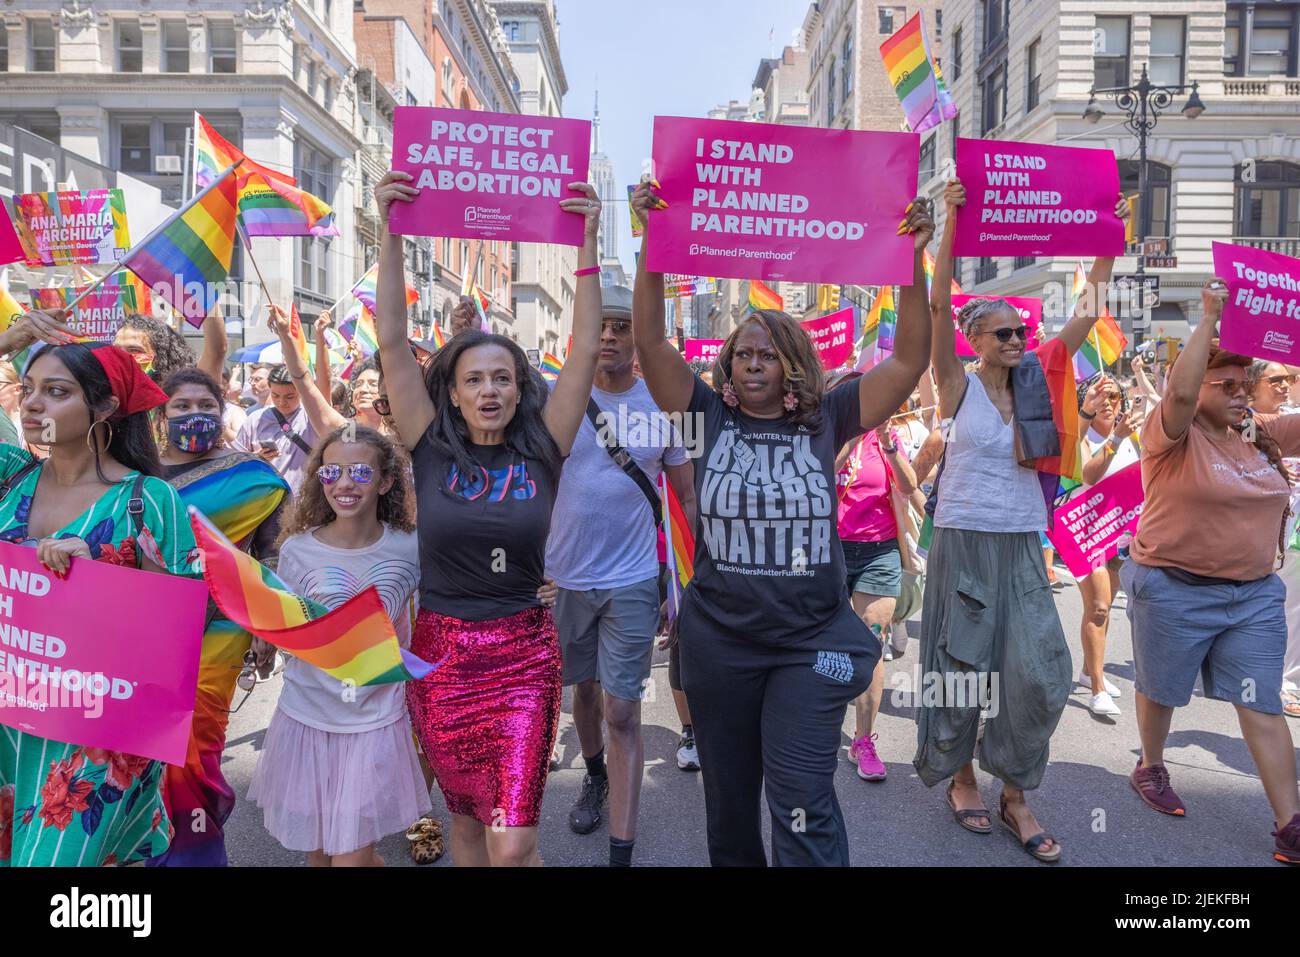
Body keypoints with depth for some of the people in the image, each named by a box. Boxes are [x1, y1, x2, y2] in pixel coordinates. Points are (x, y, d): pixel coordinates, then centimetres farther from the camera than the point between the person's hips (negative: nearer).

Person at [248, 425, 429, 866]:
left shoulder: (410, 549, -8)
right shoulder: (297, 551, -7)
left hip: (374, 724, -1)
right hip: (306, 720, 2)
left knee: (351, 856, 1)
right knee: (318, 853, 15)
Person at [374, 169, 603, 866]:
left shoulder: (541, 453, -3)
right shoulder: (431, 450, -2)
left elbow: (584, 350, -9)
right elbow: (391, 342, -8)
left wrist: (587, 245, -13)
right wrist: (391, 232, -13)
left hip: (523, 658, -1)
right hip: (440, 654, 2)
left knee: (513, 843, -4)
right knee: (465, 817, 17)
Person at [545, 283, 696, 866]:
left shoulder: (664, 407, -2)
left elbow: (687, 497, 5)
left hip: (632, 581, -2)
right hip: (566, 576, 2)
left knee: (623, 711, -2)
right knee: (583, 686, 20)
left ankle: (622, 853, 5)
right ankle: (594, 777, 47)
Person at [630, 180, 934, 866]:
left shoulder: (826, 420, -2)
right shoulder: (710, 414, -2)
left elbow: (910, 360, -6)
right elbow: (650, 343, -10)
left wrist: (912, 263, -16)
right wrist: (653, 244, -19)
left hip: (811, 643, -1)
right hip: (717, 641, 2)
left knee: (803, 803, -1)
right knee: (729, 796, 18)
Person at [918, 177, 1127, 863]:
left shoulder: (1033, 384, 7)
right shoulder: (958, 386, -4)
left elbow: (1085, 316, 3)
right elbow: (938, 306, -15)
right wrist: (952, 223, -22)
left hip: (1024, 548, 4)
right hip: (963, 542, -3)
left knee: (1040, 672, -2)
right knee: (962, 667, 6)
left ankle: (1014, 796, 16)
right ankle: (960, 775, 28)